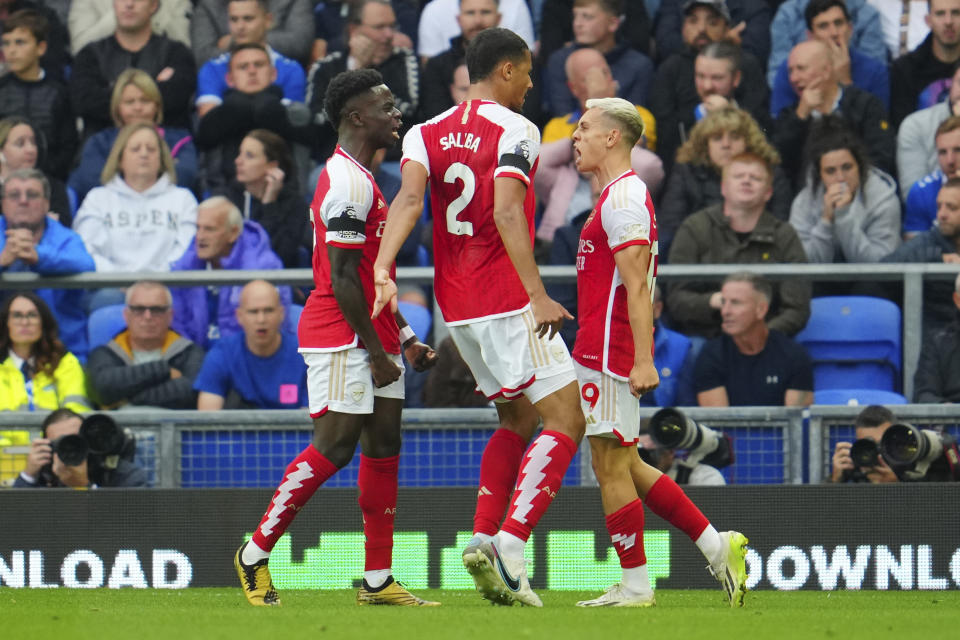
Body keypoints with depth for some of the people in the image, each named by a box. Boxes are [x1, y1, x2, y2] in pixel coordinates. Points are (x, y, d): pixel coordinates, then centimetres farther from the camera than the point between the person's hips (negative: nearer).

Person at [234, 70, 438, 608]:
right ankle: (257, 553, 0)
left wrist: (404, 338, 20)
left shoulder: (362, 179, 18)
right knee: (334, 448, -10)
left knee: (384, 448, 7)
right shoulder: (347, 182, -15)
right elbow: (342, 279, -19)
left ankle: (378, 580, 8)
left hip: (372, 337, 10)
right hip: (342, 339, -10)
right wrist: (377, 350, -17)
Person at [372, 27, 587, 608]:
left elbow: (409, 198, -8)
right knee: (565, 422, -6)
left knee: (518, 418, 22)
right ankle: (509, 547, -20)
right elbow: (507, 213, -21)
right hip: (508, 299, -7)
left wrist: (383, 271, -20)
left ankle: (483, 539, 7)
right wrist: (537, 293, -26)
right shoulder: (515, 130, -8)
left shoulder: (426, 135, 10)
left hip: (458, 306, 8)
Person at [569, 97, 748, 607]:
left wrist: (642, 361, -25)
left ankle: (635, 585, 1)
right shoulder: (623, 194, 19)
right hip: (604, 351, 10)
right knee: (623, 466, 13)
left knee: (611, 466, -5)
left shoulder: (622, 198, -13)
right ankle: (717, 548, 14)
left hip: (609, 354, -10)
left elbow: (637, 285, -20)